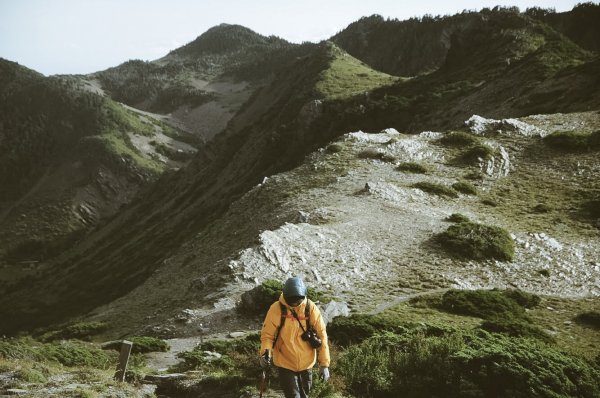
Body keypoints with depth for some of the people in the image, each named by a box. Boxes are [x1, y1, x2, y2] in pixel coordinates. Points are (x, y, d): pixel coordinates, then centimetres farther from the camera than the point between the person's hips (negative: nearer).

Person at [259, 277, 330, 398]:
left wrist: (324, 364, -9)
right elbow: (267, 334, -10)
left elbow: (321, 336, -8)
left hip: (306, 364, 2)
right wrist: (265, 352, -30)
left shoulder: (311, 308, -12)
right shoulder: (276, 309, -16)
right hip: (286, 364, -2)